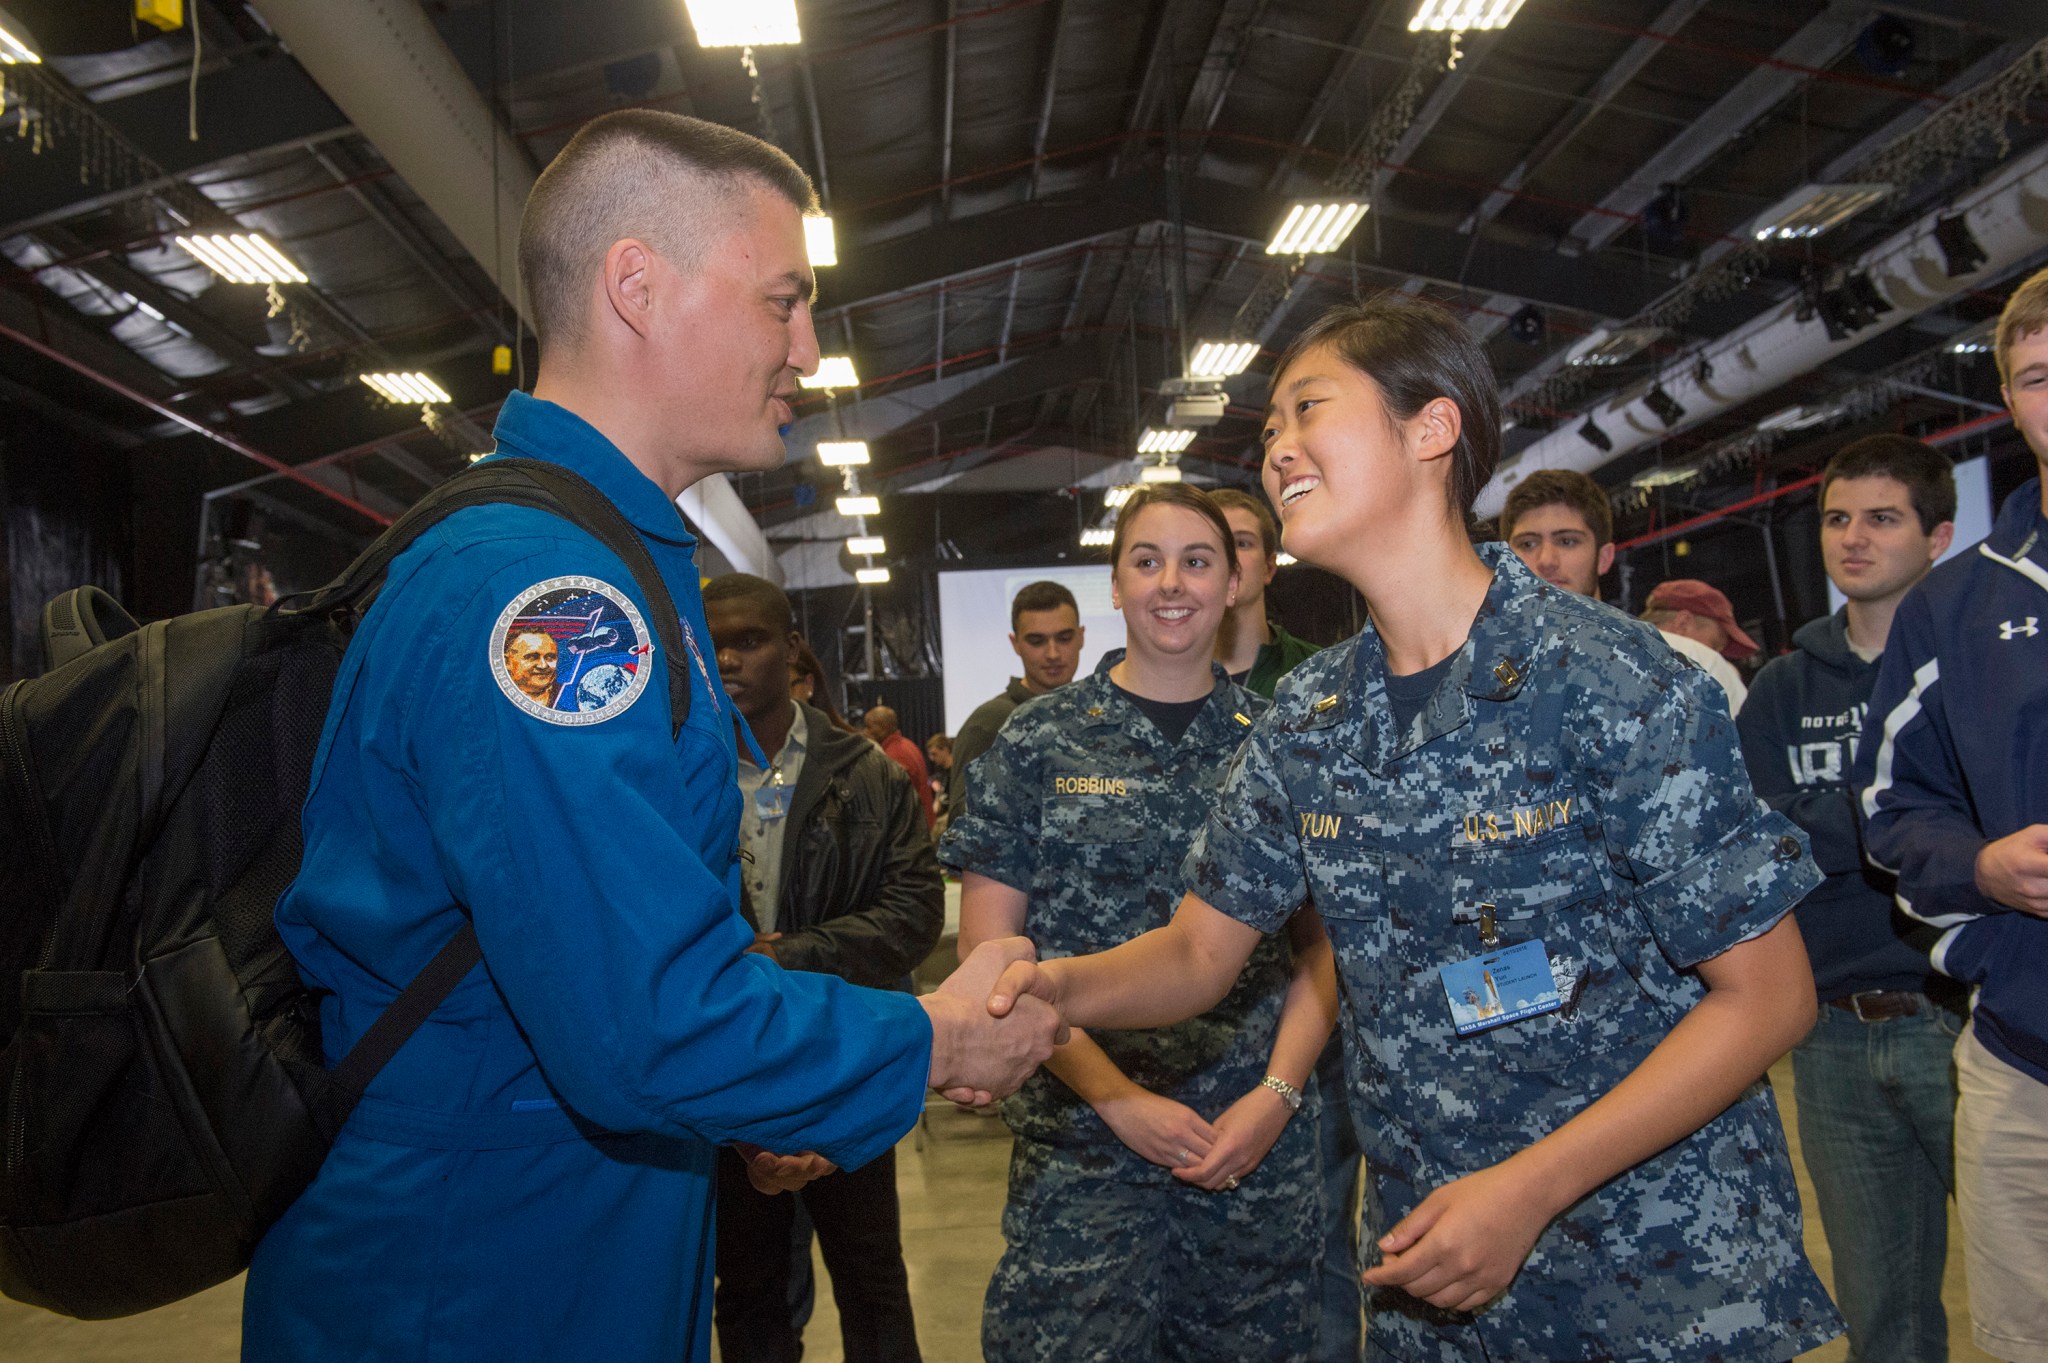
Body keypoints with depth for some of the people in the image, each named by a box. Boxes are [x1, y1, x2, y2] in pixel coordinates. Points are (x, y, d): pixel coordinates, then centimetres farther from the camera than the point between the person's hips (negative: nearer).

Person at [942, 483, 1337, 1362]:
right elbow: (989, 953, -4)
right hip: (1084, 1147, -1)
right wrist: (1119, 1099, -11)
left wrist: (1277, 1095, -8)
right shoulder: (1038, 744, -1)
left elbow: (1319, 945, 6)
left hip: (1264, 1148, 2)